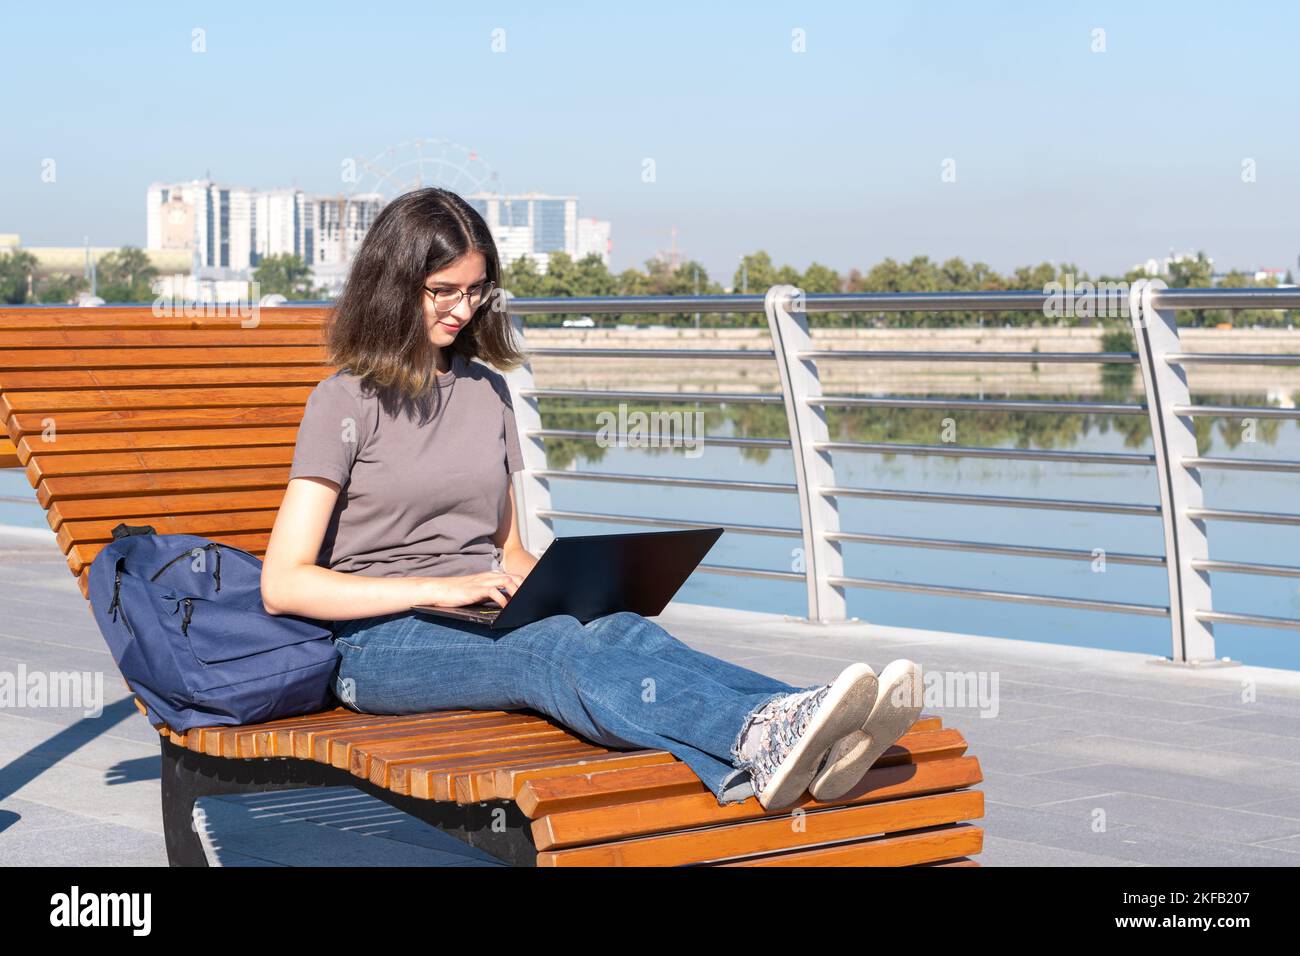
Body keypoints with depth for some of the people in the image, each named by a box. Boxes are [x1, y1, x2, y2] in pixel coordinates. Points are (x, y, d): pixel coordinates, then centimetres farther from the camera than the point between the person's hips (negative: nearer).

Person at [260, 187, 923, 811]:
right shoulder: (345, 402, -1)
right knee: (553, 651, -36)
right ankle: (760, 735, -61)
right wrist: (438, 589, -19)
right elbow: (284, 584, -10)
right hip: (381, 640, -5)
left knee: (623, 631, -29)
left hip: (482, 623, 5)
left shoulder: (486, 390, 18)